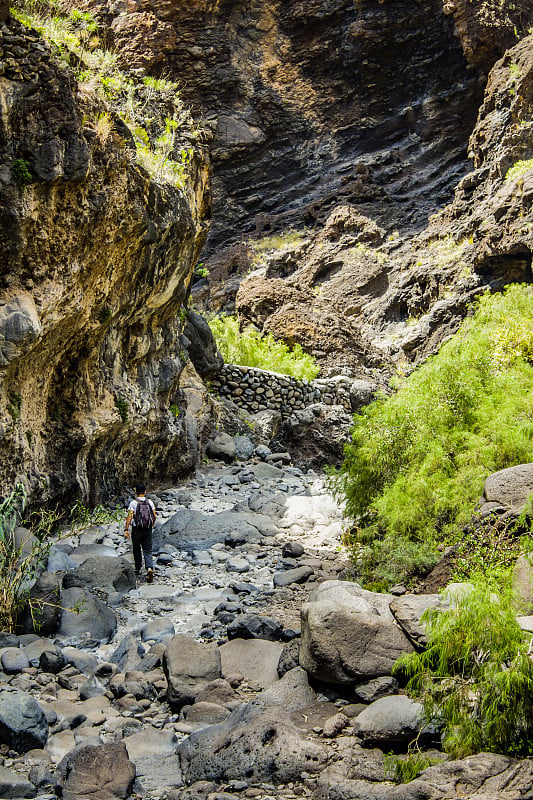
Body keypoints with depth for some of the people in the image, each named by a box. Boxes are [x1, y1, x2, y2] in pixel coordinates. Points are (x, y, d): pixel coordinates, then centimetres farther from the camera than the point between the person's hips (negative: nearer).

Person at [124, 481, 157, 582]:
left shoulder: (133, 503, -8)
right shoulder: (149, 502, 1)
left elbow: (130, 516, -16)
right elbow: (154, 516, 2)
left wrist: (126, 529, -17)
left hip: (137, 529, -2)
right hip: (148, 529, 2)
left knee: (137, 549, 14)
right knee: (148, 550, 3)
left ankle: (138, 569, 25)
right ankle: (149, 568, -19)